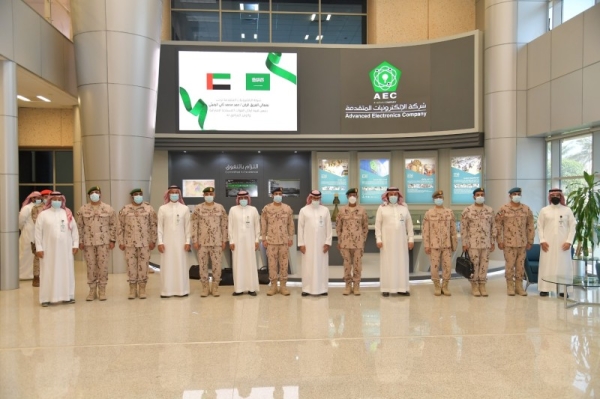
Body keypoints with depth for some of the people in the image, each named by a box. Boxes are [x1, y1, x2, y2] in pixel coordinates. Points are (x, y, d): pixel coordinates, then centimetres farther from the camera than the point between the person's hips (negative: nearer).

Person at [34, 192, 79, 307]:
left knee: (66, 272, 6)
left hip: (65, 249, 2)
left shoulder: (68, 214, 6)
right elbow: (38, 232, -1)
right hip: (49, 249, -2)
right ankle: (46, 298, 7)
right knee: (48, 273, 1)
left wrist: (75, 244, 2)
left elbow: (74, 229, 8)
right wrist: (39, 248, -6)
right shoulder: (43, 214, 1)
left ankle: (68, 295, 15)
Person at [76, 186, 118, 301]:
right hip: (88, 242, 1)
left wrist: (112, 240, -4)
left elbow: (113, 225, 2)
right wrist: (80, 241, 0)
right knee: (91, 266, 5)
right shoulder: (83, 209, 5)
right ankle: (92, 290, 15)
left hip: (104, 242, -1)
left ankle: (102, 290, 11)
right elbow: (79, 226, 6)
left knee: (103, 266, 1)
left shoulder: (108, 209, 2)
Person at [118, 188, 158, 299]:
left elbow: (154, 225, 2)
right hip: (130, 243, 1)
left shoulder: (149, 208, 2)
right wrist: (121, 242, 1)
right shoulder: (125, 209, 4)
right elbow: (121, 227, 5)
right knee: (131, 265, 5)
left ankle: (142, 289, 13)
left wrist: (153, 241, -3)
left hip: (145, 243, -1)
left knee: (143, 265, 3)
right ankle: (132, 289, 16)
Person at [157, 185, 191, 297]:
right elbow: (160, 227, 1)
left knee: (181, 265, 2)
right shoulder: (162, 209, 2)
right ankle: (167, 291, 7)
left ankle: (181, 290, 9)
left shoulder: (185, 209, 2)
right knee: (167, 266, 1)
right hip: (167, 242, 0)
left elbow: (187, 226, 3)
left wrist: (188, 242, -1)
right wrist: (160, 242, -5)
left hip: (180, 241, 0)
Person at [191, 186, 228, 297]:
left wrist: (224, 240, 1)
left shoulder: (220, 208, 4)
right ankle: (205, 287, 15)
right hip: (202, 243, 0)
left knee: (216, 265, 3)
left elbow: (224, 225, 5)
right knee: (203, 265, 4)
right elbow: (194, 225, 0)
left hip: (217, 242, 0)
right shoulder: (198, 208, 1)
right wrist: (195, 241, -5)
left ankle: (215, 287, 14)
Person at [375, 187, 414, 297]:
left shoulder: (404, 208, 8)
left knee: (402, 263, 3)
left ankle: (402, 288, 10)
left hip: (401, 241, 2)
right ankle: (386, 288, 4)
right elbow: (378, 225, 0)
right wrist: (378, 239, -7)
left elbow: (409, 224, 8)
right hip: (387, 240, -2)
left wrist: (411, 238, 3)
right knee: (387, 264, 0)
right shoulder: (382, 208, 2)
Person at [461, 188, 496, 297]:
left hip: (486, 243, 3)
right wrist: (464, 243, -8)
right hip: (473, 243, -3)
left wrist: (493, 242, 5)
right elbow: (463, 228, -4)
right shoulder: (467, 210, -4)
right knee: (473, 265, 2)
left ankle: (482, 285, 16)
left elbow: (493, 227, 9)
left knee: (484, 264, 7)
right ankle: (474, 286, 12)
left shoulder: (490, 210, 6)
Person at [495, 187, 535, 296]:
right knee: (510, 265, 1)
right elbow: (498, 225, -2)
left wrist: (530, 241, 7)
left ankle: (519, 286, 18)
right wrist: (500, 241, -5)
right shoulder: (504, 209, -4)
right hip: (509, 243, -3)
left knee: (521, 265, 8)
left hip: (522, 243, 3)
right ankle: (510, 287, 12)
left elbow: (530, 226, 9)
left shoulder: (526, 209, 5)